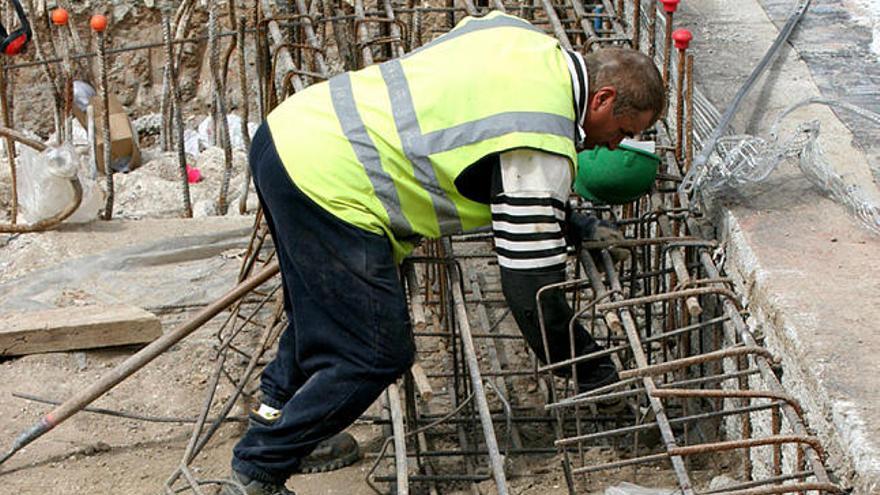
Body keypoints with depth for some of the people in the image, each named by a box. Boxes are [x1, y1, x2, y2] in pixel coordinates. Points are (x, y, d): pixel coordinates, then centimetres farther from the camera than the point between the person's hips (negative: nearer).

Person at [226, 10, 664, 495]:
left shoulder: (517, 35, 11)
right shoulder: (542, 145, -14)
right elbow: (532, 282, -11)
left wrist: (579, 226, 30)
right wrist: (593, 371, 3)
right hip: (328, 186, -10)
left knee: (320, 309, 30)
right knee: (377, 356, -2)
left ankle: (276, 420, 47)